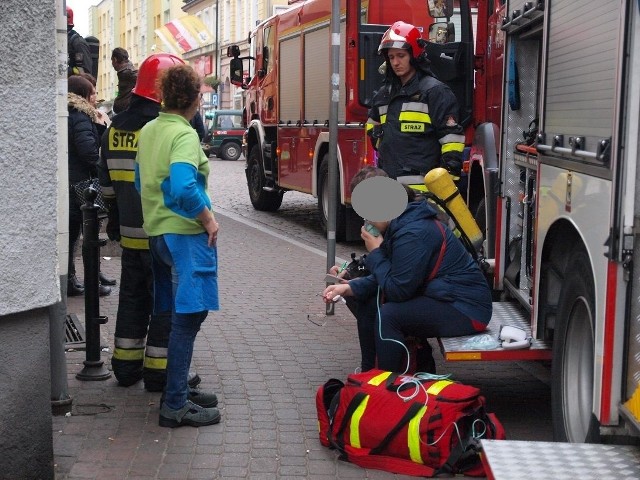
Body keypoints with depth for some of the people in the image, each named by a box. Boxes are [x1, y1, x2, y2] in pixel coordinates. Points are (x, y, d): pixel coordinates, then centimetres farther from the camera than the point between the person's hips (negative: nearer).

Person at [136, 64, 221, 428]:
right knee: (189, 316, -5)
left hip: (156, 230, 9)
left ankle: (178, 383, 28)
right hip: (185, 233, -9)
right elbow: (183, 187, -28)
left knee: (177, 314, 18)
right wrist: (208, 219, -16)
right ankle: (176, 405, -3)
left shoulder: (148, 131, 11)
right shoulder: (184, 134, -15)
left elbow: (142, 181, 18)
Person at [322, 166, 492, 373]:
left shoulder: (413, 233, -25)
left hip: (466, 310, -11)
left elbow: (398, 290, -23)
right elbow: (392, 277, 9)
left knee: (388, 315, -28)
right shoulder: (398, 225, 7)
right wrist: (350, 288, -3)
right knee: (364, 301, 11)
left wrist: (375, 253, -12)